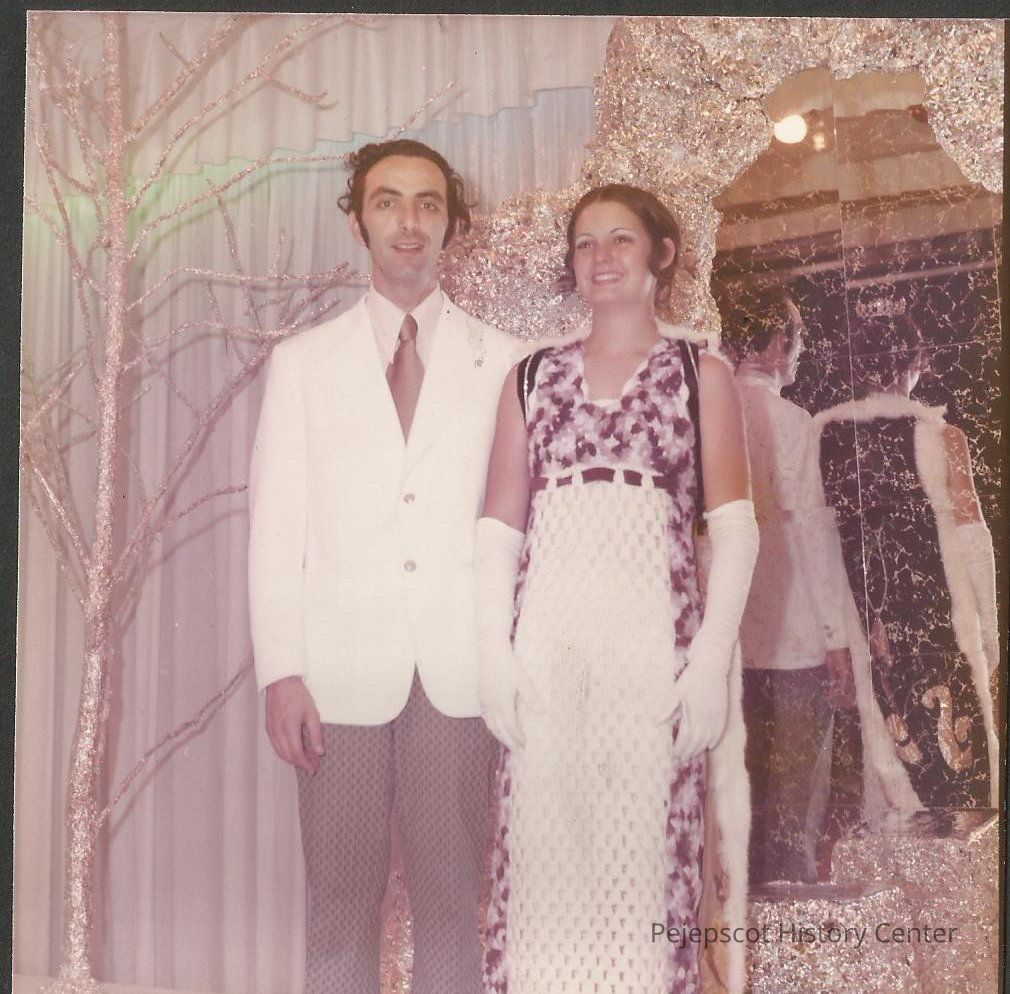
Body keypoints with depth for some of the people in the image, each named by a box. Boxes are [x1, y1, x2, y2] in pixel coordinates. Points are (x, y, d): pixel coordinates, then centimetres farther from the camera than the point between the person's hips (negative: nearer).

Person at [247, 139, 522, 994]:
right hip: (341, 668, 1)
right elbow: (277, 525, 5)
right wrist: (281, 671, -4)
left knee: (453, 899, 4)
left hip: (459, 671, 0)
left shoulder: (501, 363, 8)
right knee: (339, 902, 5)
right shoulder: (303, 362, 10)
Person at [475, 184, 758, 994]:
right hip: (548, 635, 2)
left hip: (653, 627, -2)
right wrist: (495, 652, -2)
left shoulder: (702, 373, 10)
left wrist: (711, 661, -8)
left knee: (645, 848, -3)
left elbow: (734, 531, 3)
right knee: (543, 853, 1)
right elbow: (498, 530, 10)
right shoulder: (531, 379, 15)